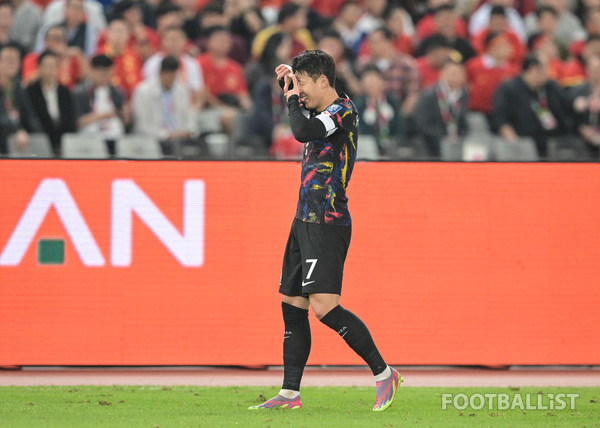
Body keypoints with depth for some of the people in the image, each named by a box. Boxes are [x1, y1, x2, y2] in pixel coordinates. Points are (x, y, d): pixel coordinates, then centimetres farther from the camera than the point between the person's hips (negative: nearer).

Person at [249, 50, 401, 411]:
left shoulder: (344, 110, -12)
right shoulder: (326, 112, 16)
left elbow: (303, 131, -27)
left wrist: (292, 101, -11)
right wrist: (293, 77, 26)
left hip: (327, 225, -10)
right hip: (306, 222, 10)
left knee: (324, 306, -19)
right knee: (292, 306, 10)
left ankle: (384, 374, -11)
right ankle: (290, 393, 14)